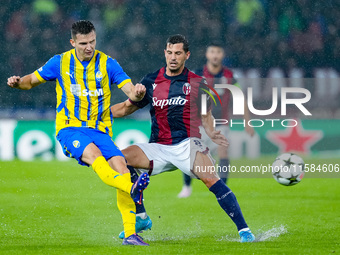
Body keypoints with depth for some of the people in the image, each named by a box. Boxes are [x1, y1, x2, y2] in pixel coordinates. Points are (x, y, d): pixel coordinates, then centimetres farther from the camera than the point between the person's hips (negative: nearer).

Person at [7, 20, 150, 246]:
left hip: (100, 130, 2)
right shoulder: (60, 63, 5)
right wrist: (18, 83, -7)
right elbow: (32, 81, 15)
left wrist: (138, 93, -27)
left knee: (120, 164, -22)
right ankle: (131, 189, -58)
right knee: (93, 152, -35)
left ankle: (130, 233, -21)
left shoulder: (107, 64, 4)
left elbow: (131, 91, -2)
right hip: (70, 128, -2)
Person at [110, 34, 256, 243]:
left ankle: (244, 229, -23)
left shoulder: (197, 83, 3)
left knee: (211, 179, -28)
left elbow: (205, 115, 12)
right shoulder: (151, 81, 9)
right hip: (158, 148, 4)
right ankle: (141, 218, -4)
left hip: (187, 144, -4)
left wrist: (211, 132, -9)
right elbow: (127, 107, 19)